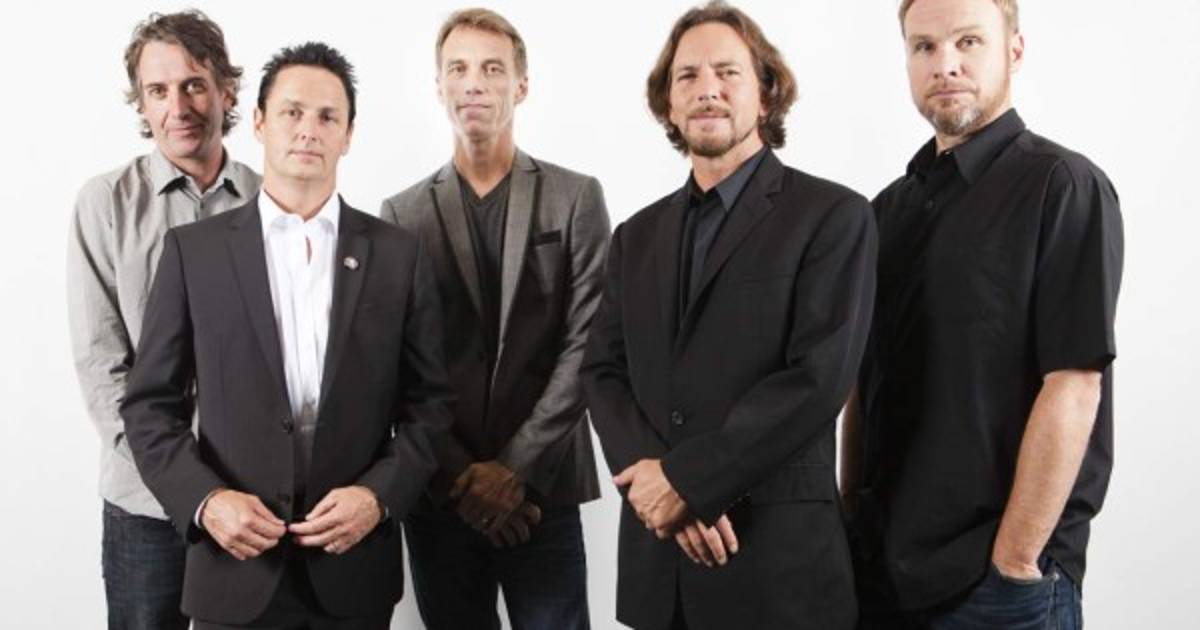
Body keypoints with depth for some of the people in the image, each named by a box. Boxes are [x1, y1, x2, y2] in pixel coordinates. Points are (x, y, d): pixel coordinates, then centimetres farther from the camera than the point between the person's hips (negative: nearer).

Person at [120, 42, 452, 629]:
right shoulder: (193, 249, 2)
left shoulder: (398, 254, 3)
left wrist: (378, 494, -11)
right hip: (235, 564, 0)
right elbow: (151, 404, 2)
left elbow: (428, 403, 4)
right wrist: (204, 499, -12)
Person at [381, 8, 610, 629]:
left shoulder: (575, 197, 2)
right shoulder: (402, 213, 5)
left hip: (540, 491, -1)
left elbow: (587, 344, -4)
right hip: (439, 495, 1)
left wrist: (517, 469, -10)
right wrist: (460, 474, -8)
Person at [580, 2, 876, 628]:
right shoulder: (637, 236, 13)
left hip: (777, 554, -4)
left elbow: (818, 378, -13)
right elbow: (603, 373, 7)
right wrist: (651, 476, -11)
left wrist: (686, 478, -14)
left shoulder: (832, 216, -4)